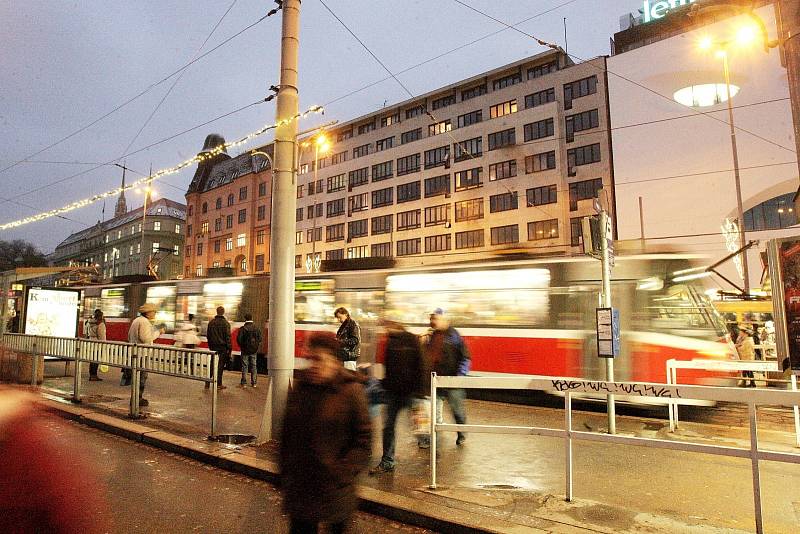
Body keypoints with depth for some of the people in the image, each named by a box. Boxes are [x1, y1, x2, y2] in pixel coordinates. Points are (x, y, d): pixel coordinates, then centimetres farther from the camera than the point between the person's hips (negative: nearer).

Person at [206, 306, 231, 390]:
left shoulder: (211, 322, 6)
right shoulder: (226, 323, -10)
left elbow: (208, 335, 12)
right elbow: (228, 337, -11)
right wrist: (229, 348, -7)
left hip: (213, 346, 4)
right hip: (222, 347, -4)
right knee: (220, 365, 1)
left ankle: (207, 383, 12)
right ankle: (218, 384, 6)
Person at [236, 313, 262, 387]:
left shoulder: (243, 328, -10)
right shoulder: (257, 328, 2)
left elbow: (239, 339, -9)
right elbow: (260, 339, 4)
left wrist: (242, 346, 7)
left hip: (245, 350, -3)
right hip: (254, 350, 3)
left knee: (244, 366, 4)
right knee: (253, 366, 10)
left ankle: (244, 382, 5)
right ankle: (253, 382, 12)